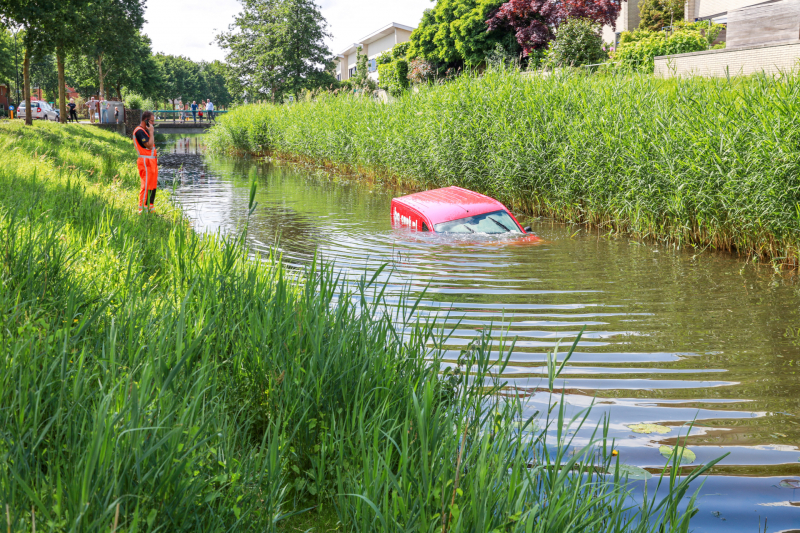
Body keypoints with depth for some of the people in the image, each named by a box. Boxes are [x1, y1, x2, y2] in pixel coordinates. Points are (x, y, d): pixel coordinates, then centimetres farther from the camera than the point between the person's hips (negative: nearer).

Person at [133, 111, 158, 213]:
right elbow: (149, 145, -20)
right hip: (146, 161, -10)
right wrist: (151, 132, -14)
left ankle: (149, 207, 18)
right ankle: (142, 209, -7)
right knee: (146, 186, -10)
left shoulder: (145, 130, 20)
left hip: (152, 161, 10)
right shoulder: (139, 131, -13)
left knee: (153, 185, 11)